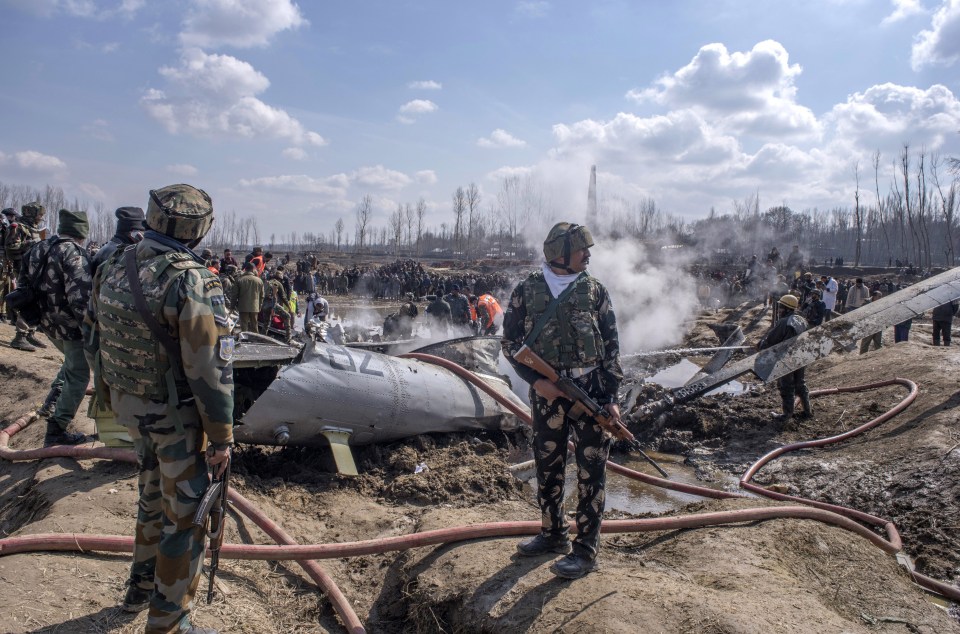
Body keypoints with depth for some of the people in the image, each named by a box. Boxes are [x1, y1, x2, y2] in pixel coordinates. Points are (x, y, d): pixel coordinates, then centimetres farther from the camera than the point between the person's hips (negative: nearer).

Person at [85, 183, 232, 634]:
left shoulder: (112, 271, 0)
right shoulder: (193, 281, -24)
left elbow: (96, 343, 10)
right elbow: (211, 368, -24)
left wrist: (114, 399, 23)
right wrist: (222, 437, -15)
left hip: (130, 406, 8)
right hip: (177, 415, -7)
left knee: (153, 498, 26)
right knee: (184, 516, 7)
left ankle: (141, 589, 44)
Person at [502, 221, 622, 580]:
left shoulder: (594, 290, 2)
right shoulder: (527, 291, 1)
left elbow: (611, 345, 3)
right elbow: (511, 342, 3)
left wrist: (611, 395, -3)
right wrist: (535, 380, -10)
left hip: (590, 389, -1)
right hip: (546, 391, 1)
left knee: (590, 470, 2)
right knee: (547, 467, 13)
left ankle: (586, 549, 13)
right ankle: (553, 534, 31)